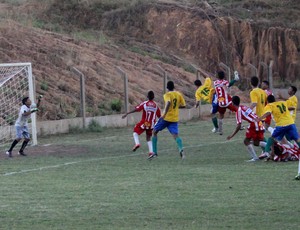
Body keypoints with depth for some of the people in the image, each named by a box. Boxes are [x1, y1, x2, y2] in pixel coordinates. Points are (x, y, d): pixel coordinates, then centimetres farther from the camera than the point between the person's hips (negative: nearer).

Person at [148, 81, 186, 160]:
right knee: (175, 135, -5)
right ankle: (181, 149, -36)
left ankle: (154, 152, 11)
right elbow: (183, 105, 11)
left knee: (154, 131, 14)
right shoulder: (179, 94, 7)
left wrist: (164, 114, -34)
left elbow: (168, 103, -28)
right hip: (175, 118, 4)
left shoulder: (167, 95, -8)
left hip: (166, 117, -4)